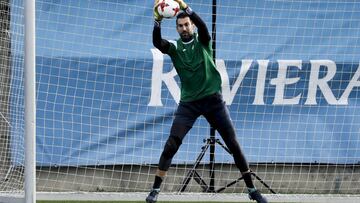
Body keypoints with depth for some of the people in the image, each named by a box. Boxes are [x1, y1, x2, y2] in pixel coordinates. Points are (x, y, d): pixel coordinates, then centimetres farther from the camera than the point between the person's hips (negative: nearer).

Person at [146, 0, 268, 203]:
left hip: (213, 99, 0)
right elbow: (157, 42, -17)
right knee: (171, 145, -11)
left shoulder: (203, 42, 1)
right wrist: (158, 21, -33)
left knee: (234, 144, 0)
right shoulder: (175, 48, 3)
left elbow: (203, 26, -20)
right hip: (189, 102, 0)